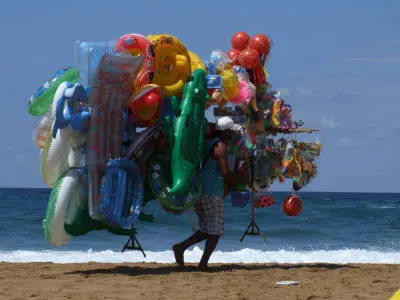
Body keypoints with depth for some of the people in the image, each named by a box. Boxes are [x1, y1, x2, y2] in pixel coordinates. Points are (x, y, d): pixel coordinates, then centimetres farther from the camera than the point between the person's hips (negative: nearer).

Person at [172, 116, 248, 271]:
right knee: (215, 232, -1)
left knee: (207, 230, 15)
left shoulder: (209, 143, 16)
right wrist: (243, 179, -1)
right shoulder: (221, 146, -12)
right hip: (212, 195, -9)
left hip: (200, 193, 9)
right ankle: (203, 264, -1)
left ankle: (180, 247, 6)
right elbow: (226, 174, -17)